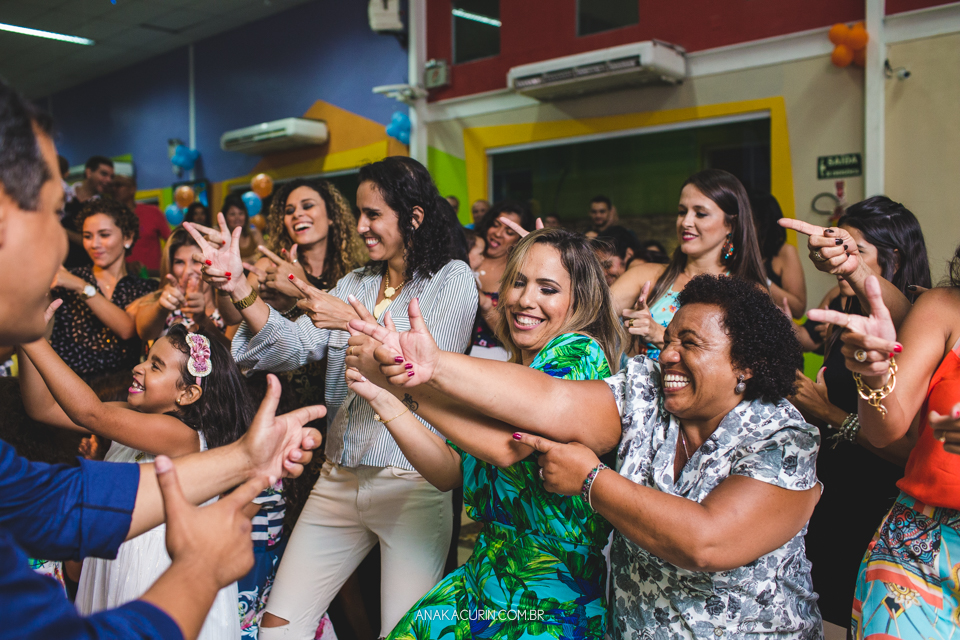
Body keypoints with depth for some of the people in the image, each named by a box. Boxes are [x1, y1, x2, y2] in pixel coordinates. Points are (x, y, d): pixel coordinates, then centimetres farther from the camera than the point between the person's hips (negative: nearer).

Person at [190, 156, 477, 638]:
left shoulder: (452, 279, -1)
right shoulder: (353, 283, 14)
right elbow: (295, 348, 2)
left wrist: (354, 320, -20)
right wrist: (240, 289, -12)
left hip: (411, 485, -5)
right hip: (338, 480, 5)